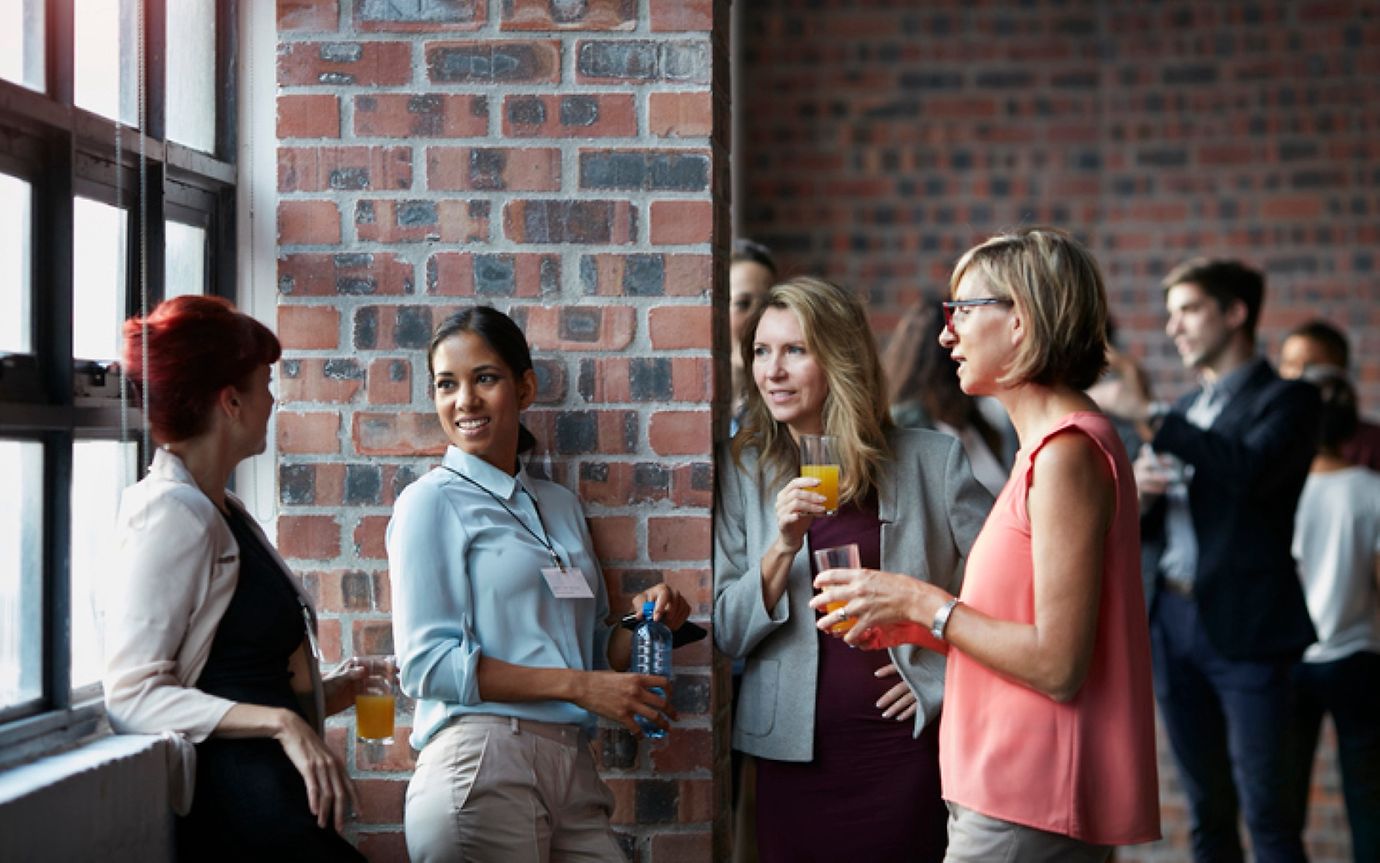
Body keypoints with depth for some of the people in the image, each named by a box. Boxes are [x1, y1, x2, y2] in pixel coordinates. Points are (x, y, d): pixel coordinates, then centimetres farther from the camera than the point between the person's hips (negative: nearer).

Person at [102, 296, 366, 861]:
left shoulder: (223, 513, 17)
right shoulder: (173, 515, -12)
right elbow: (132, 695, -18)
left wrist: (325, 694, 17)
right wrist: (280, 722, -23)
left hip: (275, 802, 9)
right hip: (236, 808, -9)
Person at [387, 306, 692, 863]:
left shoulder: (560, 504, 18)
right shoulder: (432, 501, -1)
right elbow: (426, 664, -10)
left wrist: (643, 620, 1)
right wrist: (578, 685, -12)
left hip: (572, 772, 6)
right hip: (483, 767, -6)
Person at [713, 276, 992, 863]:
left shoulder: (932, 460, -1)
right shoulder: (741, 469, 4)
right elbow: (727, 634, 1)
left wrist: (944, 676, -3)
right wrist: (784, 545, -13)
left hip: (904, 746, -1)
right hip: (793, 750, 1)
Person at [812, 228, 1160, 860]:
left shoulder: (1068, 451, -15)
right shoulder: (1050, 445, 16)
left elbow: (1057, 665, -20)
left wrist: (923, 603, -12)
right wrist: (908, 623, 6)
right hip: (1011, 799, 9)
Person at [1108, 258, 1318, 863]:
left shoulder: (1285, 400, -2)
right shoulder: (1183, 413, 19)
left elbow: (1249, 471, -23)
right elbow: (1147, 531, 21)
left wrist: (1149, 418, -21)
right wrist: (1142, 495, -2)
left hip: (1244, 628, -6)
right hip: (1174, 620, 7)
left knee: (1264, 807, -7)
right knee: (1207, 809, 10)